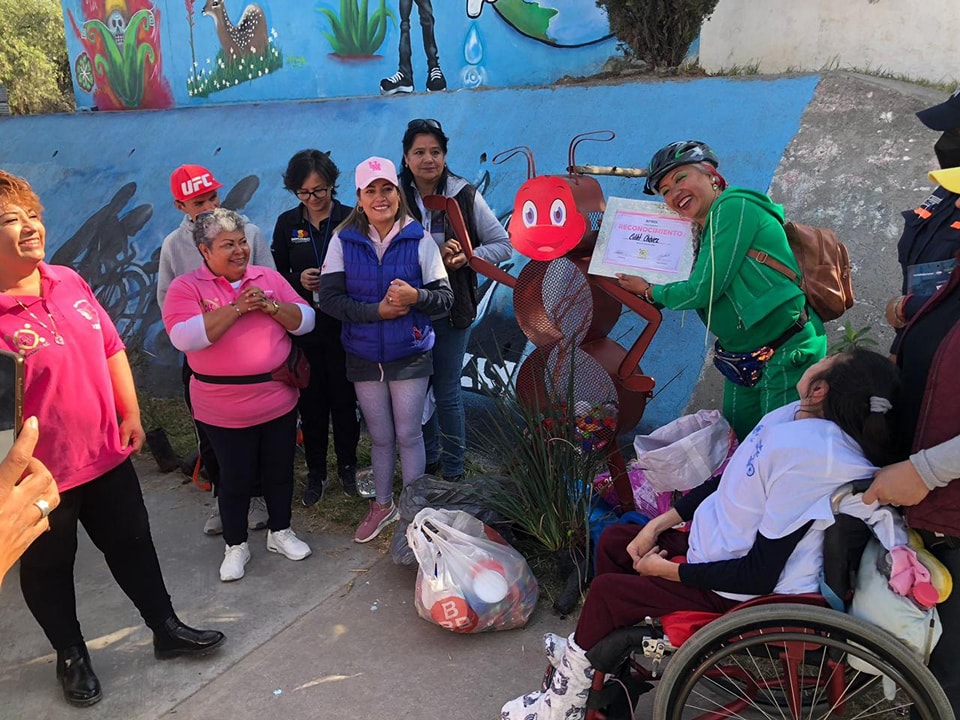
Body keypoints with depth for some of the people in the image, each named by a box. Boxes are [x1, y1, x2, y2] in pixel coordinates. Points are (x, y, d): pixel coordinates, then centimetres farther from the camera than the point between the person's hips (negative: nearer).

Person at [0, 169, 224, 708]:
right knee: (49, 570, 17)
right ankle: (72, 656, 41)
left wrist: (130, 413, 8)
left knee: (133, 545, 20)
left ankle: (167, 629, 39)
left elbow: (111, 348, 8)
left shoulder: (69, 282, -1)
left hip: (106, 454, 6)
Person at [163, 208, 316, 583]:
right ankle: (236, 546, 30)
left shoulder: (268, 277, 5)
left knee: (280, 470, 16)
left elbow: (305, 320, 2)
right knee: (236, 478, 9)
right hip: (224, 409, -3)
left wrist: (269, 305, -15)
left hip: (279, 399, 4)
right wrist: (237, 307, -21)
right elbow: (185, 336, -22)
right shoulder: (186, 287, -6)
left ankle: (280, 531, 37)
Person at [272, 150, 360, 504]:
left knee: (344, 398, 8)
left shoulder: (351, 219, -5)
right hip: (304, 328, 2)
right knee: (311, 401, 9)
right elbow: (276, 274, 7)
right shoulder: (287, 223, 3)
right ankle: (315, 472, 24)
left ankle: (347, 466, 27)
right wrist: (299, 280, -12)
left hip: (344, 326, -2)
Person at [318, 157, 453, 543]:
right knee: (380, 436, 15)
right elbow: (329, 298, -8)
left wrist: (416, 296, -27)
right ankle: (382, 504, 35)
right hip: (363, 356, 2)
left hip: (410, 355, -2)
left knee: (408, 434, 6)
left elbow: (445, 296, -7)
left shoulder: (418, 239, -7)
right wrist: (377, 311, -19)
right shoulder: (343, 240, -3)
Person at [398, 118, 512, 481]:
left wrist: (468, 257, -18)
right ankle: (427, 460, 36)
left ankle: (453, 470, 23)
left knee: (447, 391, 6)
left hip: (451, 311, -2)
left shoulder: (466, 196, -6)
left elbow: (503, 244, -1)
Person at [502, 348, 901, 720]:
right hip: (720, 543, 9)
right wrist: (659, 524, 5)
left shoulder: (807, 456, -33)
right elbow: (726, 479, 7)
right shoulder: (802, 418, -7)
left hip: (752, 595, -9)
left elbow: (759, 576, -27)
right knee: (613, 542, 11)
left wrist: (667, 570, -16)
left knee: (607, 590, -8)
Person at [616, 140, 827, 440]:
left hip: (788, 355, -9)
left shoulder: (734, 206, -14)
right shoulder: (703, 233, 14)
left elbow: (703, 290, -17)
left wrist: (649, 291, -1)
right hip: (742, 365, 9)